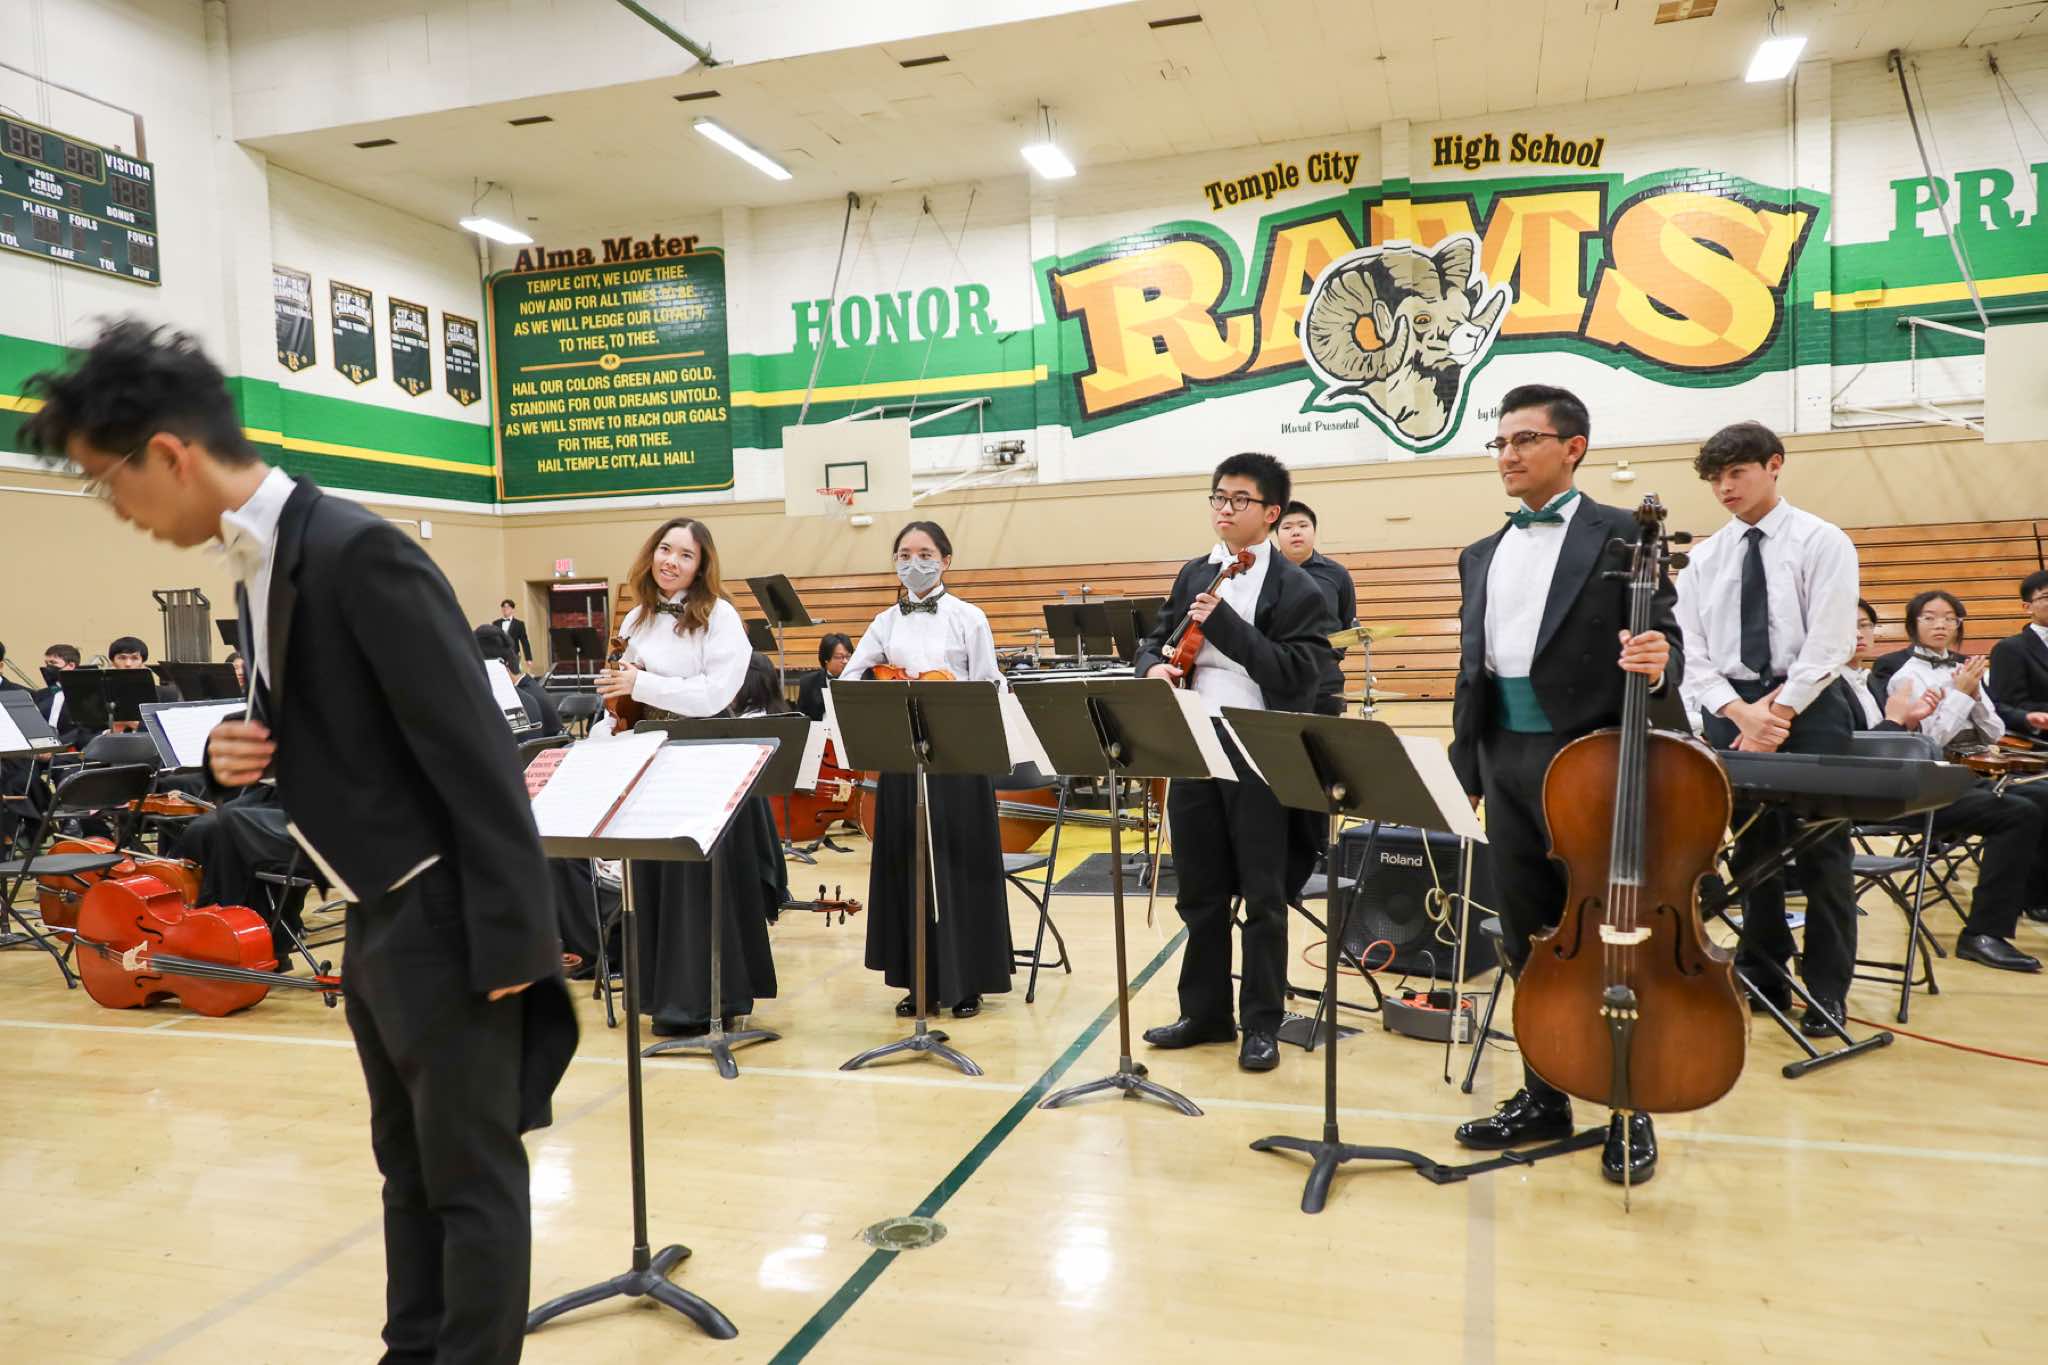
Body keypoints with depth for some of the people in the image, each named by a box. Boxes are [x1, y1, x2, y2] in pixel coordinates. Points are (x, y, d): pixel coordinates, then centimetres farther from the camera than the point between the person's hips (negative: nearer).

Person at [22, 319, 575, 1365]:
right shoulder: (254, 570, 9)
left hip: (440, 919, -9)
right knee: (408, 1163, 22)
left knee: (471, 1177, 5)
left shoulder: (357, 551, -21)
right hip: (371, 919, 10)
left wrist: (507, 938, -22)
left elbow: (477, 753, -23)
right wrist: (235, 754, -3)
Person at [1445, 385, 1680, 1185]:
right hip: (1506, 762, 6)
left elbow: (1660, 638, -5)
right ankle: (1544, 1098, 26)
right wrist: (1464, 767, 14)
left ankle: (1628, 1111, 18)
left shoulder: (1621, 536, -1)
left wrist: (1657, 664, -28)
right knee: (1528, 941, 13)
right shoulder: (1481, 557, 16)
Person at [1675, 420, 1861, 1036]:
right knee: (1751, 849, 11)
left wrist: (1779, 713, -15)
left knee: (1821, 855, 3)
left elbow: (1829, 643, -10)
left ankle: (1824, 991, 15)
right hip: (1730, 711, 4)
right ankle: (1762, 975, 23)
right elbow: (1694, 651, 3)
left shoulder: (1822, 542, -2)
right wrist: (1739, 712, -12)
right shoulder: (1705, 557, 8)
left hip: (1808, 708, -3)